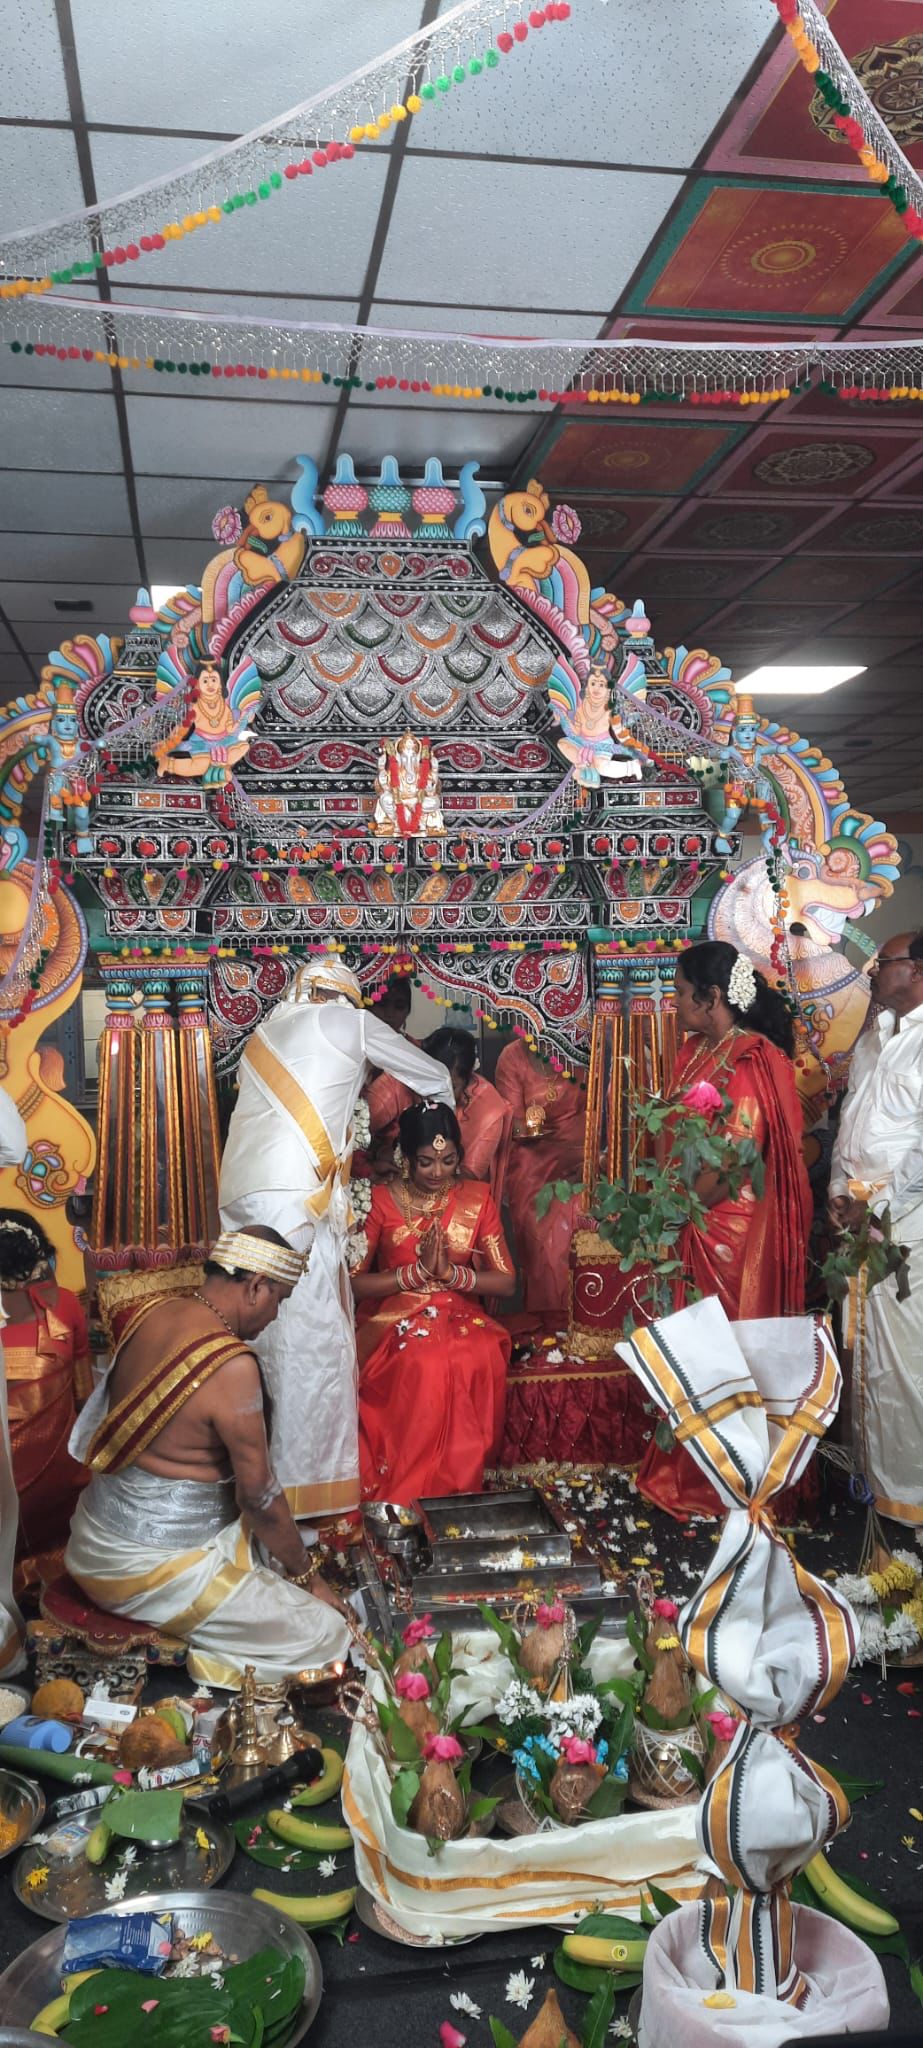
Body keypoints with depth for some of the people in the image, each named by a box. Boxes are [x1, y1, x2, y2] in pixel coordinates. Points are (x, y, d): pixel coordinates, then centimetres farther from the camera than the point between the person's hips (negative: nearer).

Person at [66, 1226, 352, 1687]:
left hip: (98, 1535, 9)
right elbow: (259, 1494, -19)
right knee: (326, 1636, -5)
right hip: (153, 1567, -9)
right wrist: (307, 1576, -1)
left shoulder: (151, 1311, -2)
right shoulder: (232, 1364, -26)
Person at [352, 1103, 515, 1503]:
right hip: (394, 1319, -2)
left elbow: (506, 1282, 3)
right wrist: (417, 1271, -17)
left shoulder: (477, 1198, 6)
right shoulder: (381, 1200, 0)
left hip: (461, 1315, 2)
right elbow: (354, 1283, -5)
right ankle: (404, 1500, -23)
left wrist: (451, 1272, -14)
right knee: (425, 1364, -36)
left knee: (482, 1359, -33)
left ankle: (454, 1493, -21)